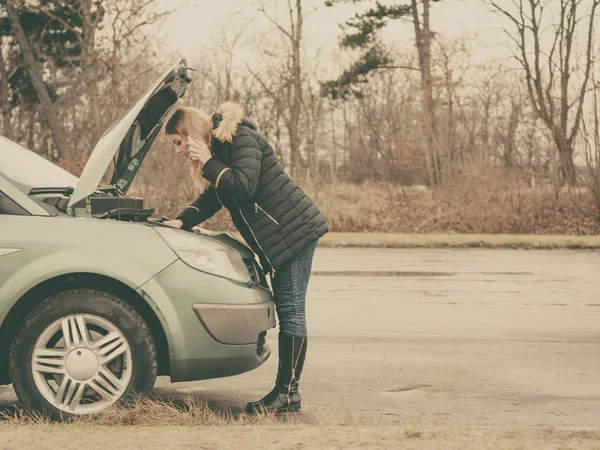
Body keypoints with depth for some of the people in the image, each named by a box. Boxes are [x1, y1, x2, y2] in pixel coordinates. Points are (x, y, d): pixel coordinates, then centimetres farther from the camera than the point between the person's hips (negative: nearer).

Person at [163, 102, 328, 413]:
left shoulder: (241, 139, -14)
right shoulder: (219, 148, 16)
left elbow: (244, 186, -25)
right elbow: (212, 198, 20)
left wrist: (208, 163, -15)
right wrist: (181, 222, 6)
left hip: (296, 230, -10)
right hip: (277, 238, 10)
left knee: (291, 309, -8)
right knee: (285, 310, 9)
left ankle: (288, 393, -6)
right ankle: (286, 391, 13)